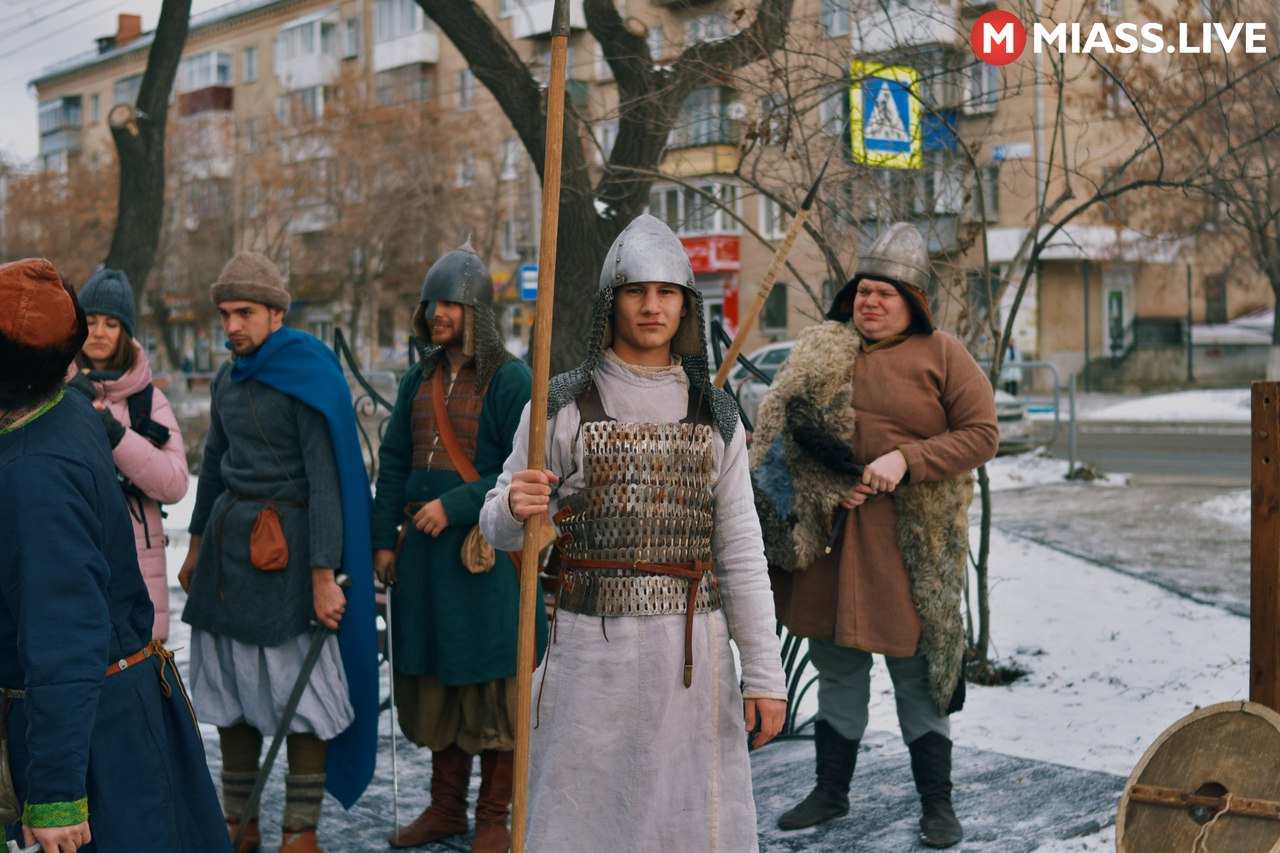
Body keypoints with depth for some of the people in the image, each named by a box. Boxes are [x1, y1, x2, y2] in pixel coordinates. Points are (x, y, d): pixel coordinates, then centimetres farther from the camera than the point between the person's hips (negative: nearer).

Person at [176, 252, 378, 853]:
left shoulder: (308, 379, -11)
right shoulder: (229, 379, 11)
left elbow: (325, 480, -15)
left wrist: (324, 576, -19)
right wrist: (197, 546, 25)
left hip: (287, 543, -7)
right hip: (229, 539, 7)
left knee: (298, 691, 0)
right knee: (229, 689, 11)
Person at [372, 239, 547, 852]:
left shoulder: (511, 380, -7)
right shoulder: (420, 380, 12)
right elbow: (394, 462, 14)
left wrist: (456, 505, -17)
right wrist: (383, 539, 9)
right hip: (425, 548, 6)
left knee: (493, 682, 0)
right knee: (435, 679, 12)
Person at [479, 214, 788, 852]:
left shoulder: (713, 414, 7)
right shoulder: (562, 405, 0)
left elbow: (740, 551, 7)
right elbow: (500, 529, 4)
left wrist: (763, 672, 3)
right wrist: (513, 509, -21)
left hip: (691, 652, 2)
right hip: (592, 648, -2)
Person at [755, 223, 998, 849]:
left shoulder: (942, 356, -1)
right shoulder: (821, 349, 8)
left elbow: (981, 435, -4)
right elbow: (783, 426, 7)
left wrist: (904, 459, -16)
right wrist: (827, 488, -8)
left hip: (909, 538, -3)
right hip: (828, 529, 4)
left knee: (916, 671, 2)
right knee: (837, 664, 13)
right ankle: (831, 792, 27)